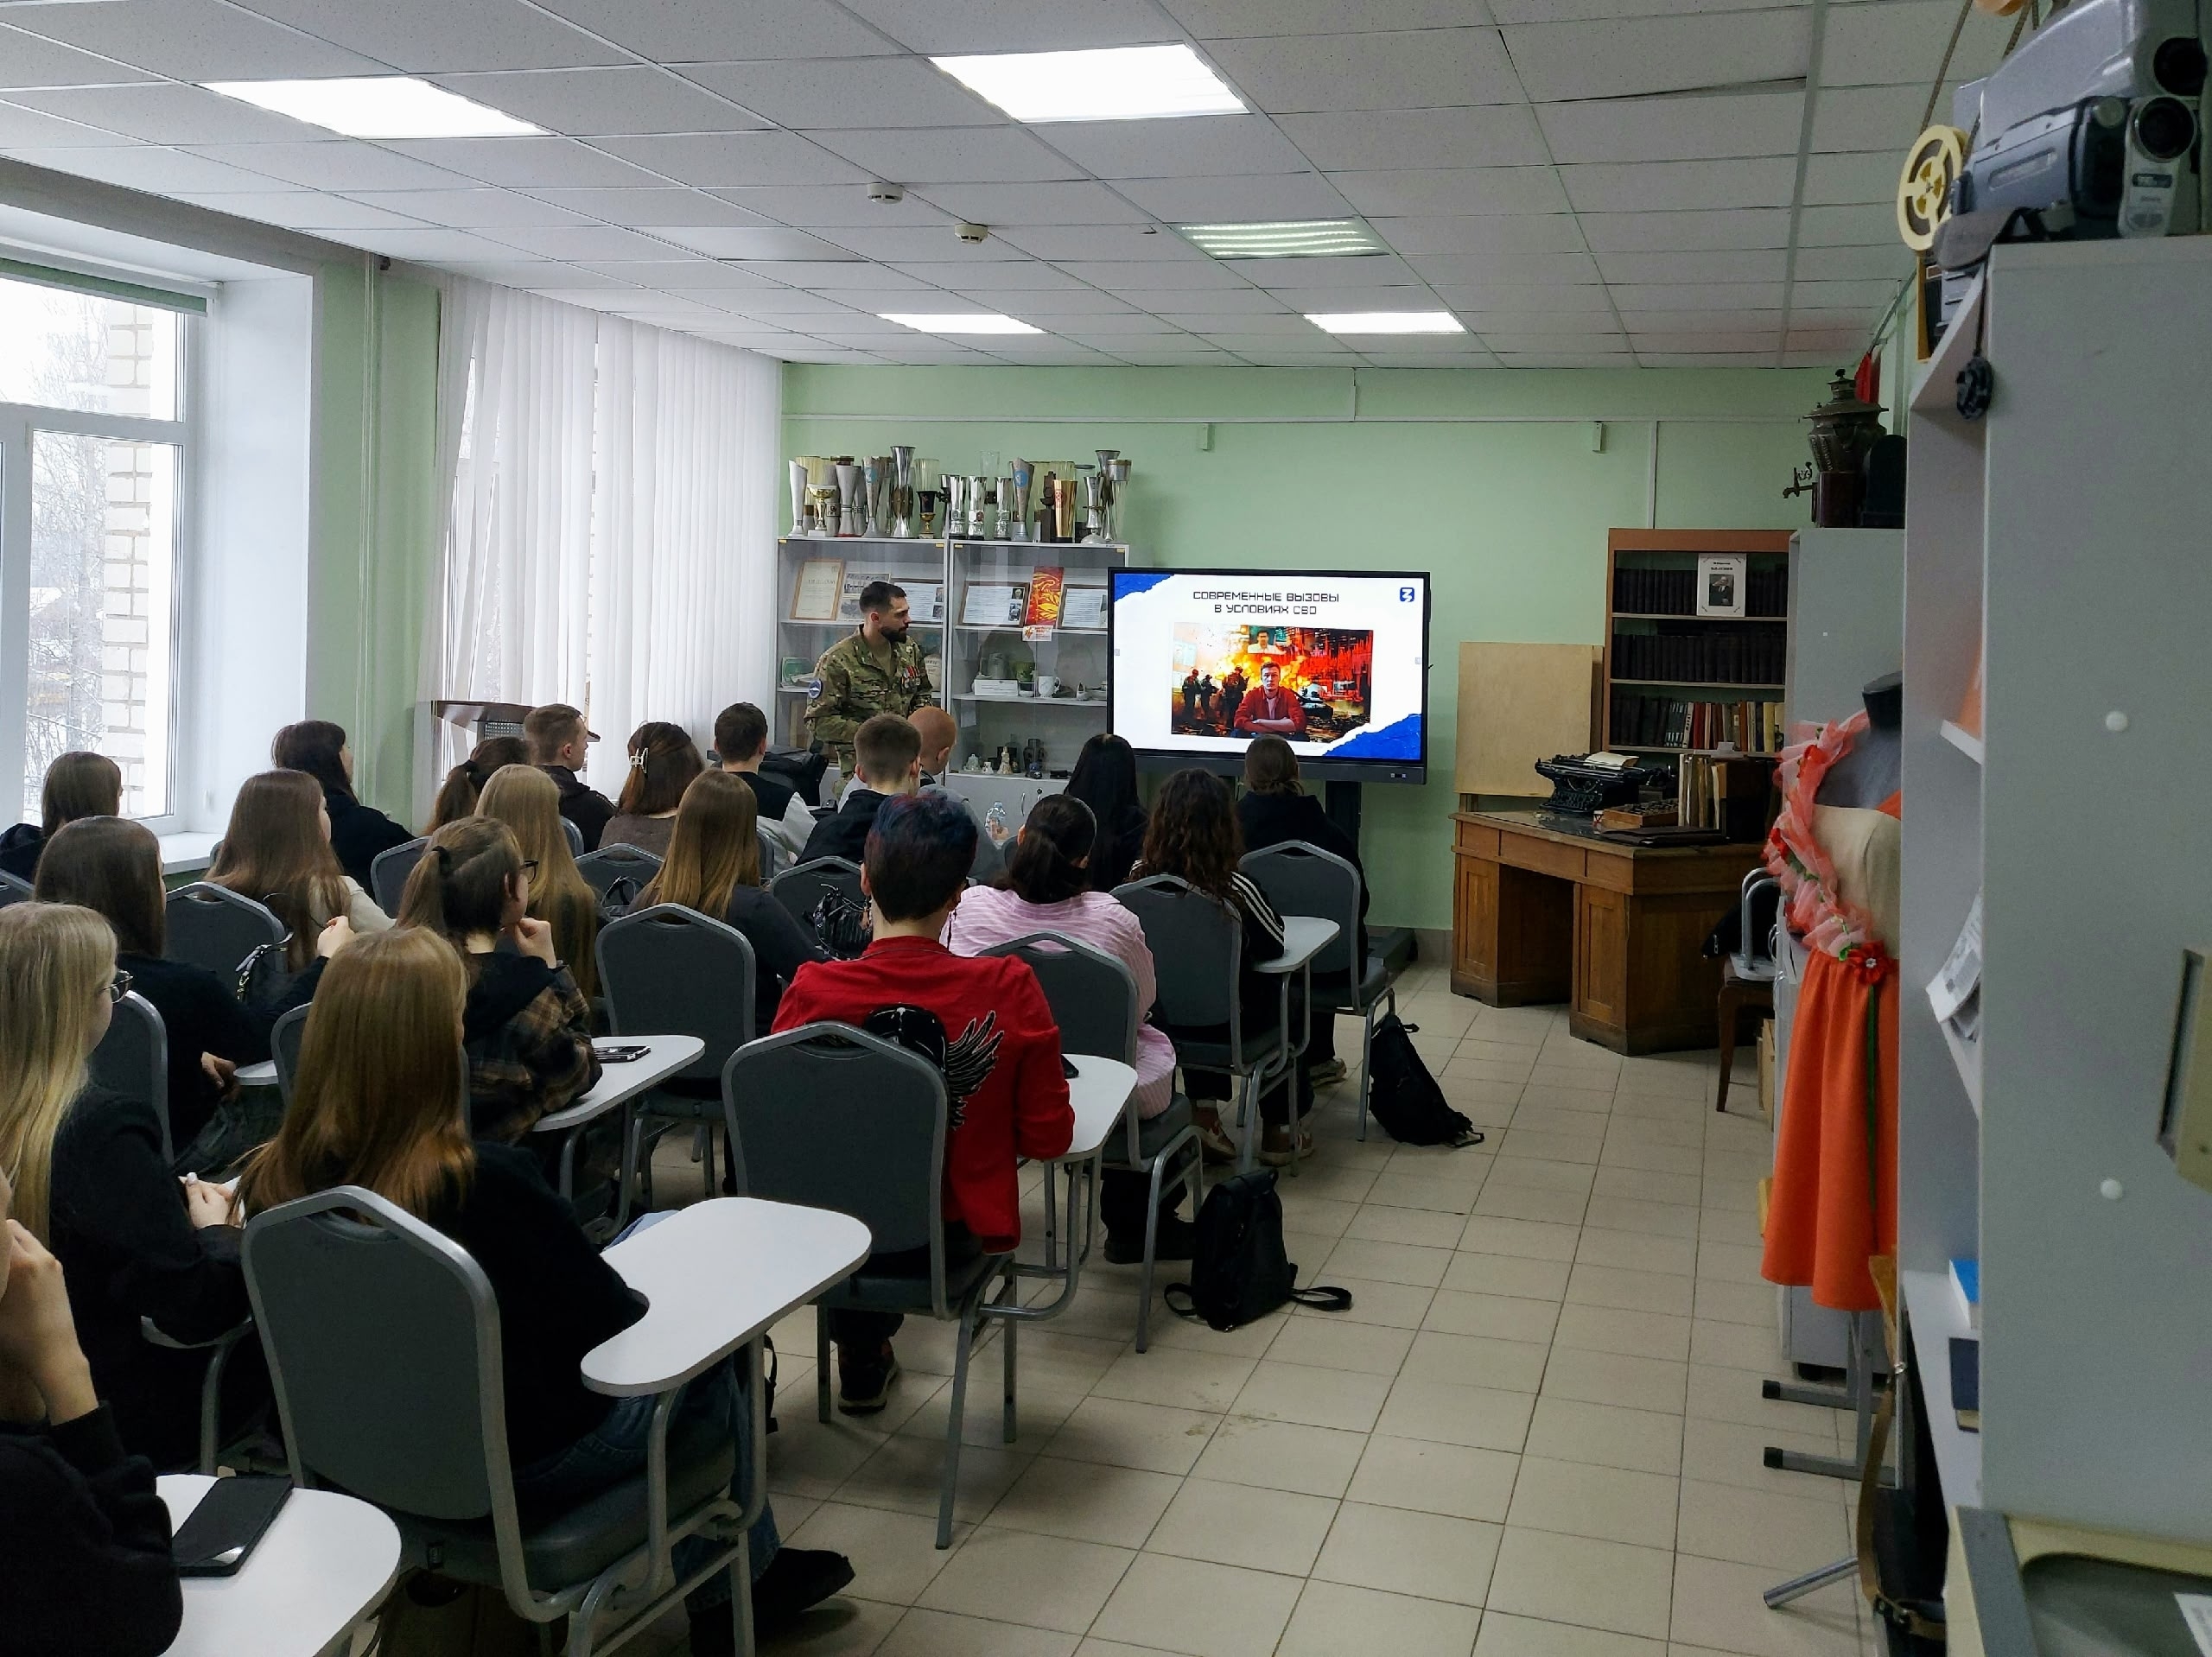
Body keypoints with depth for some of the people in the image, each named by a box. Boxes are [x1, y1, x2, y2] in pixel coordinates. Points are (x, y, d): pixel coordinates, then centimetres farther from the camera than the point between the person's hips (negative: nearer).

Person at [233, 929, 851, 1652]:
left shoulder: (271, 1181, -15)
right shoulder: (487, 1182, -32)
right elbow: (613, 1322, -17)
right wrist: (642, 1295, 4)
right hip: (519, 1463, -6)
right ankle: (736, 1581, 37)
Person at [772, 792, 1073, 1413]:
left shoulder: (812, 991, -22)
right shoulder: (1009, 989, -22)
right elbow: (1048, 1138, -12)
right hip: (956, 1233, 1)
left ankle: (861, 1357, 49)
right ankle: (868, 1354, 52)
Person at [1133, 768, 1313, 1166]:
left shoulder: (1138, 878, -16)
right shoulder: (1235, 890, -26)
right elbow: (1274, 946, -8)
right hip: (1225, 1027, -3)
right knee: (1288, 1001, 28)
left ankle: (1204, 1115, 33)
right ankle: (1277, 1130, 37)